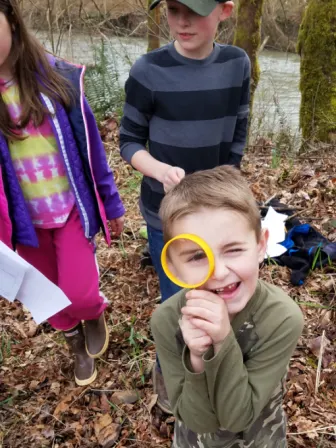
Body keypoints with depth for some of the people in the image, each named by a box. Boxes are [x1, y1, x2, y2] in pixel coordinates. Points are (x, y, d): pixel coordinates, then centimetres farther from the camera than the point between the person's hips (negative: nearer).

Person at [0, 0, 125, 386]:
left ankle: (95, 313, 35)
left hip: (72, 208, -1)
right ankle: (77, 347, 46)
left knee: (79, 293, -3)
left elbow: (90, 144, -2)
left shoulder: (56, 76, -10)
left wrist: (111, 203, 4)